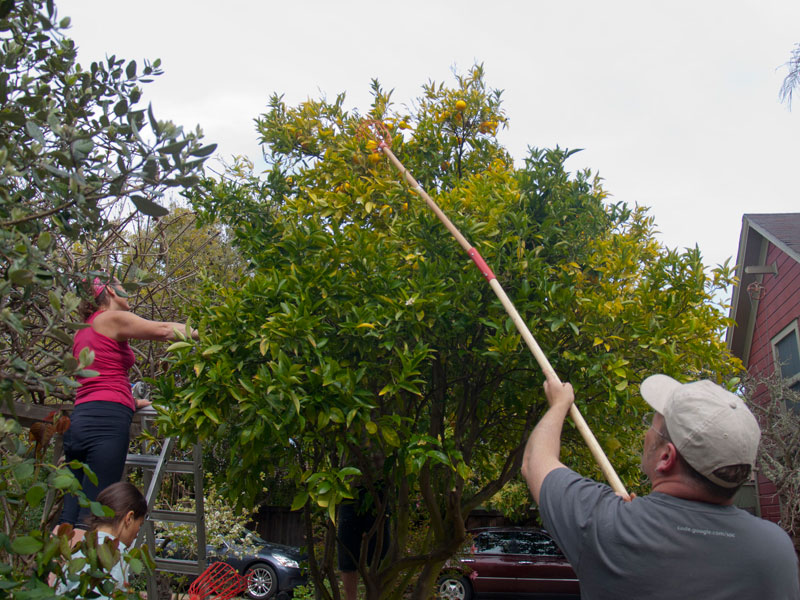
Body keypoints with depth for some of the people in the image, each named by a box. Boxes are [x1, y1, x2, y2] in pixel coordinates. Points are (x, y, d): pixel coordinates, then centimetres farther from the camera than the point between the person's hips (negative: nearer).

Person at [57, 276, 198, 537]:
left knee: (69, 517, 3)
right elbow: (163, 330, -6)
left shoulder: (83, 332, 28)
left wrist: (133, 401, 41)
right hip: (107, 420, -9)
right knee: (90, 519, -12)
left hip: (80, 418, 9)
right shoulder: (112, 318, 2)